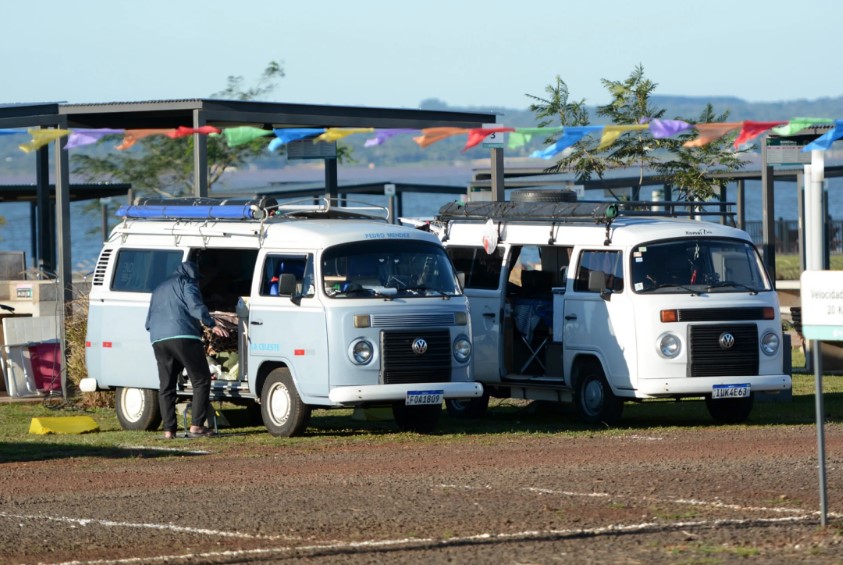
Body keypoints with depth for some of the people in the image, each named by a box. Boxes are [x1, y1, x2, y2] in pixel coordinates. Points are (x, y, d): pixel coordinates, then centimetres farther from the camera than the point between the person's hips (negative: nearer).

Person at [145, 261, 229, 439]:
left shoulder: (158, 290, 31)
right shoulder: (186, 283, 10)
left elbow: (148, 322, 32)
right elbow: (195, 306, -9)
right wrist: (212, 325, -14)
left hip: (158, 340, 6)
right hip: (183, 337, -6)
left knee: (166, 385, 10)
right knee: (201, 380, 0)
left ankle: (169, 429, 3)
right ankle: (196, 426, -8)